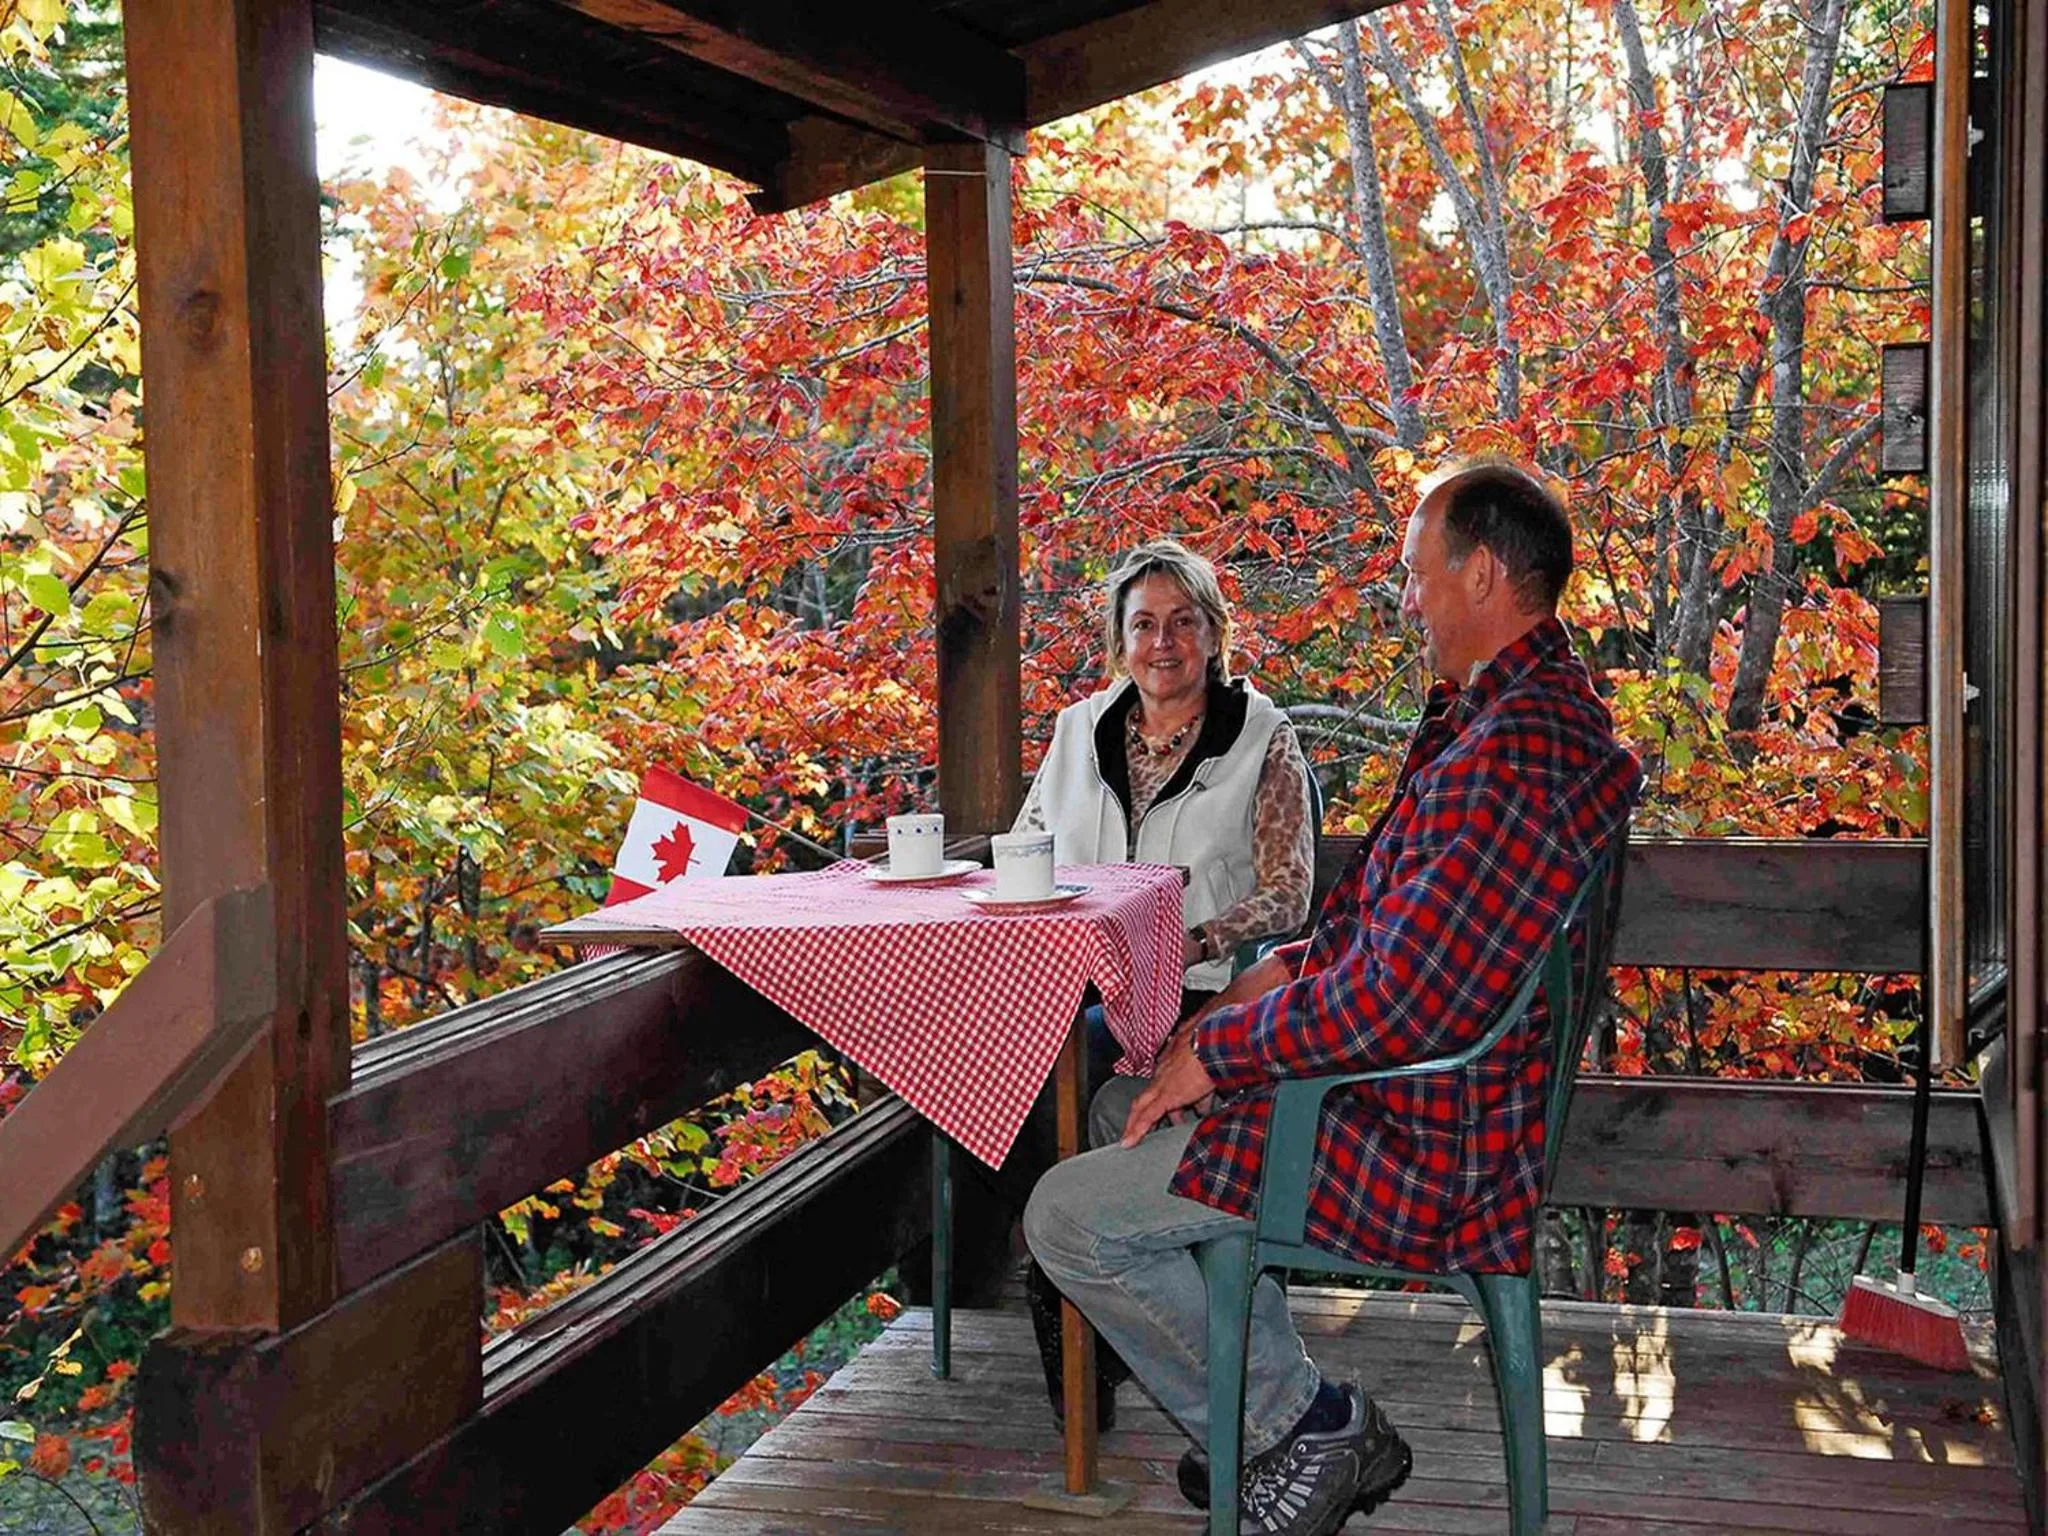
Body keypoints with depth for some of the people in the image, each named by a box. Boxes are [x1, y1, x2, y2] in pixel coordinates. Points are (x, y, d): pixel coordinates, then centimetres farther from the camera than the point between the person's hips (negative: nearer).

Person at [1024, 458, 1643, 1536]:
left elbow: (1399, 1003, -31)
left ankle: (1307, 1425, 4)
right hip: (1417, 1085, 11)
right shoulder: (1526, 706, 10)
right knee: (1122, 1110, 22)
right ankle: (1289, 1420, 21)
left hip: (1419, 1149, -11)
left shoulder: (1510, 758, -28)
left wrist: (1220, 1048, -17)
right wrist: (1285, 972, 6)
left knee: (1068, 1216, -9)